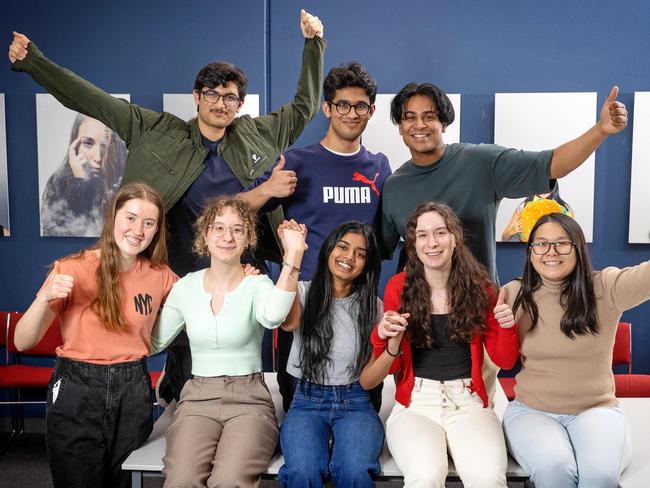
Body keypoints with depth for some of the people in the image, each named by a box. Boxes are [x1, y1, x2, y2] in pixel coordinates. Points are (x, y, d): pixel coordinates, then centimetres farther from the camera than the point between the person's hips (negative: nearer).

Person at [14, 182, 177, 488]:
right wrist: (45, 298, -27)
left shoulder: (160, 275, -2)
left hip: (133, 392, 2)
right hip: (76, 392, -2)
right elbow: (23, 342, -9)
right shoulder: (73, 270, -10)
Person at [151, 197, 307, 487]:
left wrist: (293, 255, -32)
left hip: (249, 400, -2)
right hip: (197, 399, 2)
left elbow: (272, 316, -27)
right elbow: (152, 342, 10)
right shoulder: (186, 287, 8)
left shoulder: (257, 285, -2)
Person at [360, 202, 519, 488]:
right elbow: (390, 367, 6)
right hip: (415, 404, -1)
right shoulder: (398, 287, 0)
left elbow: (504, 361, 9)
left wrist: (508, 327, -11)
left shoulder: (479, 287, 3)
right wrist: (388, 339, -16)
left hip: (468, 403, 1)